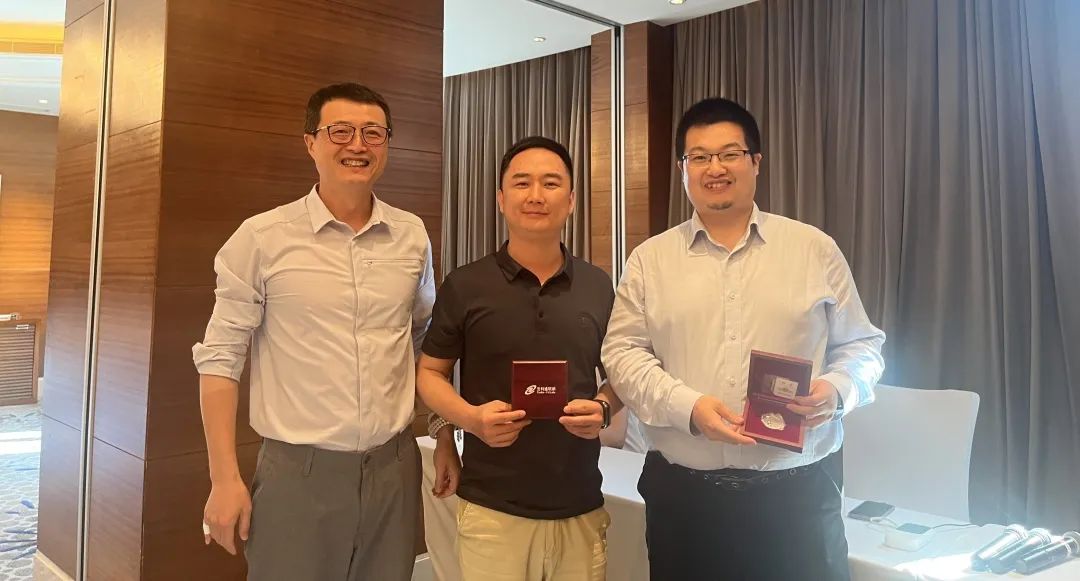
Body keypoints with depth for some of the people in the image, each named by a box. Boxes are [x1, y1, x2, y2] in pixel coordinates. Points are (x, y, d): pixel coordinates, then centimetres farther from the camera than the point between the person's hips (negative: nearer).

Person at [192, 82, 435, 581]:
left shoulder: (412, 236, 4)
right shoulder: (262, 237, -6)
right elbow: (220, 357, -5)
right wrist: (225, 478, -8)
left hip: (394, 468, 3)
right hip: (296, 471, -3)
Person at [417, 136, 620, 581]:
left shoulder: (599, 287, 5)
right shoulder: (464, 286, -3)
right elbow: (429, 372, 4)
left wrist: (604, 409, -7)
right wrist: (470, 417, -15)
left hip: (581, 507, 3)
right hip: (491, 508, -2)